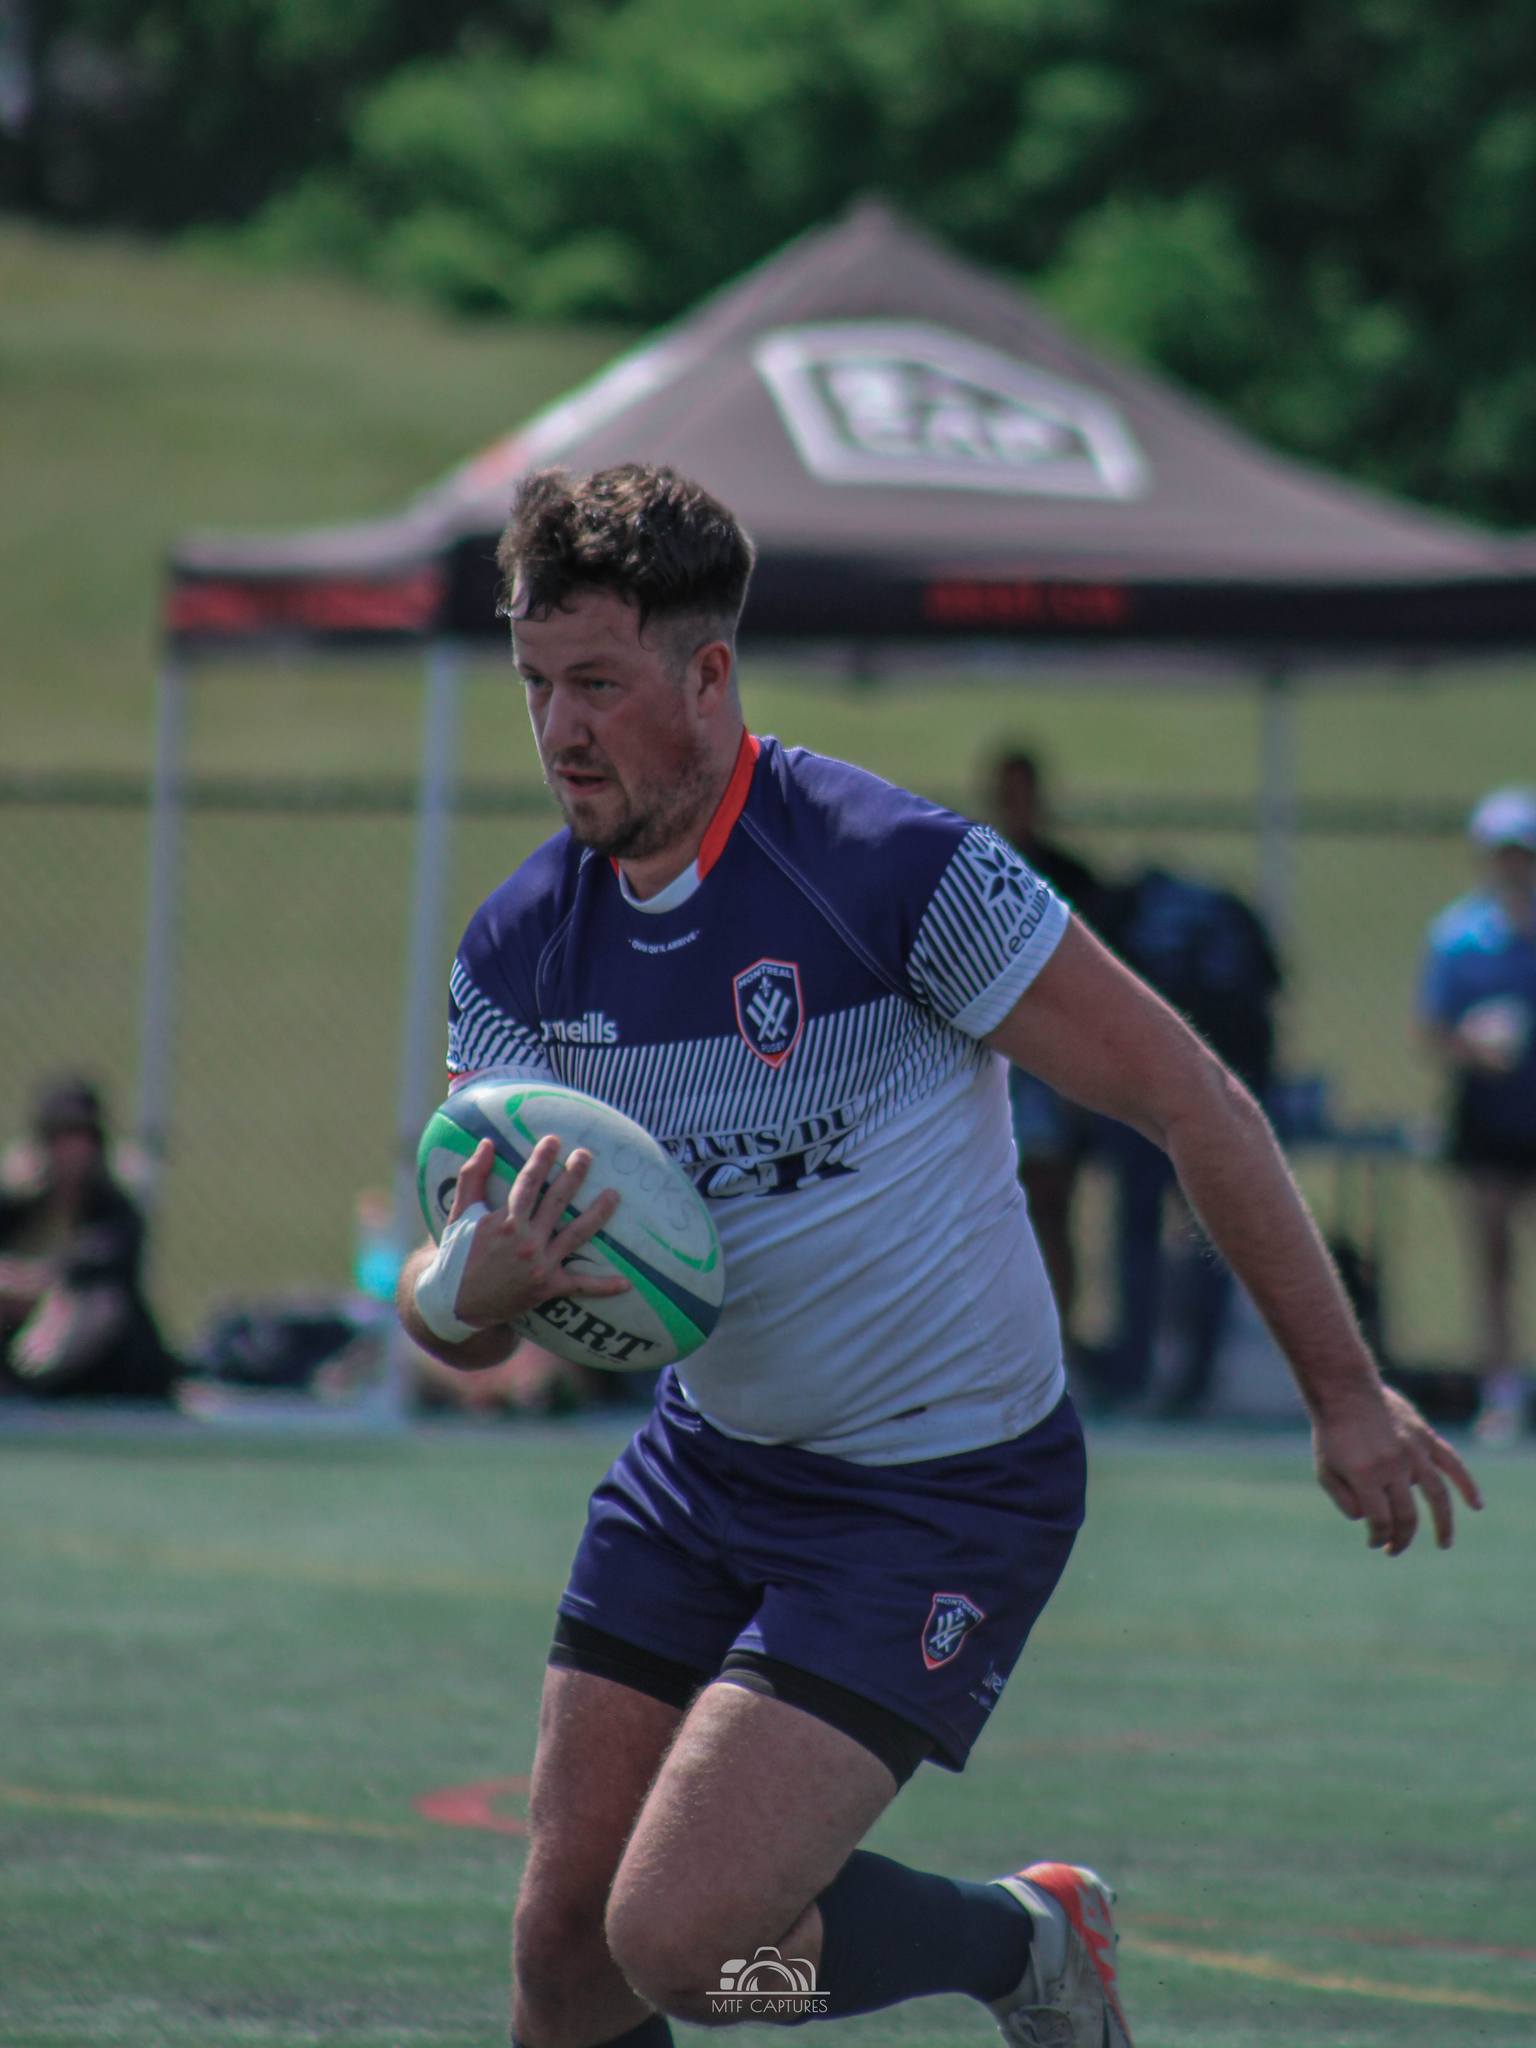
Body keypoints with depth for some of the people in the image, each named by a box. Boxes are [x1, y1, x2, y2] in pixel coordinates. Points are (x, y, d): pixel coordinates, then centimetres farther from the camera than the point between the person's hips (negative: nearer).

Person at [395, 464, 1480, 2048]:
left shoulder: (897, 870, -22)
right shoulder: (523, 950, -4)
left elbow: (1186, 1098, -14)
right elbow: (446, 1312, -4)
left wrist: (1345, 1394, -10)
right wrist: (477, 1285, -30)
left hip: (945, 1490, -6)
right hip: (706, 1459, 6)